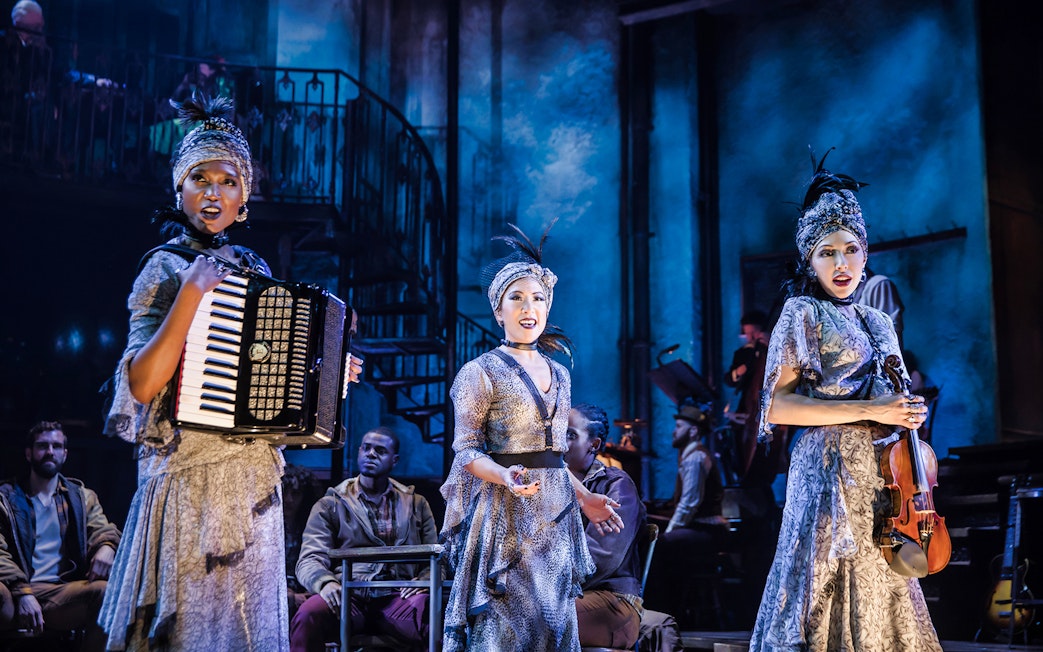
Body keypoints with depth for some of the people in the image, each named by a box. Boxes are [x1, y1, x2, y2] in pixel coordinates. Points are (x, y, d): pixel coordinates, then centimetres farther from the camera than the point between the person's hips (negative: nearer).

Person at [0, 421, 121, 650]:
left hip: (62, 593, 3)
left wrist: (106, 547, -18)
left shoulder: (82, 498, 23)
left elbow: (103, 530, 9)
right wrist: (23, 593, -15)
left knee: (105, 591, -31)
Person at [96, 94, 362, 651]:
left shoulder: (251, 269, 13)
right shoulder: (165, 268, -5)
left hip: (253, 479, 7)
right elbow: (143, 383, -19)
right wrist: (193, 292, -22)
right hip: (195, 478, -6)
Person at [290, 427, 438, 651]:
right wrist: (325, 582, -18)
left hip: (397, 598, 0)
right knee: (309, 615, -36)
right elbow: (310, 560, 6)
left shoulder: (416, 504, 23)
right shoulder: (330, 506, 17)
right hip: (348, 597, 0)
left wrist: (424, 582, -6)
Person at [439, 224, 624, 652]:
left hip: (555, 516, 6)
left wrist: (584, 498, 14)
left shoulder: (558, 374, 14)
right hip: (504, 515, -6)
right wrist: (506, 477, -27)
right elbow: (467, 451, -10)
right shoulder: (481, 372, -5)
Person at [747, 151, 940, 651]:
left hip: (881, 474, 6)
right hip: (831, 469, -6)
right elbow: (777, 406, -13)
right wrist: (867, 411, -17)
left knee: (880, 597, 7)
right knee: (829, 596, -6)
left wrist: (909, 413, 3)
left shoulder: (878, 323, 15)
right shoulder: (803, 313, -4)